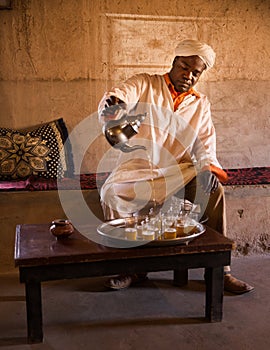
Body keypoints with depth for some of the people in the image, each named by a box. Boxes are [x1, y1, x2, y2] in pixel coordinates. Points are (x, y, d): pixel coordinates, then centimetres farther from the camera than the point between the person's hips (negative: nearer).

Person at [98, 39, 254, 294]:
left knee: (213, 189, -25)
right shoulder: (144, 85, 4)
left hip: (179, 173, 2)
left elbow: (205, 146, 6)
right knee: (111, 193, -29)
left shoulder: (200, 104, 13)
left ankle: (219, 268, -11)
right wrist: (113, 103, -41)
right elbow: (120, 97, -15)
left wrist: (207, 167, -17)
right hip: (139, 169, -1)